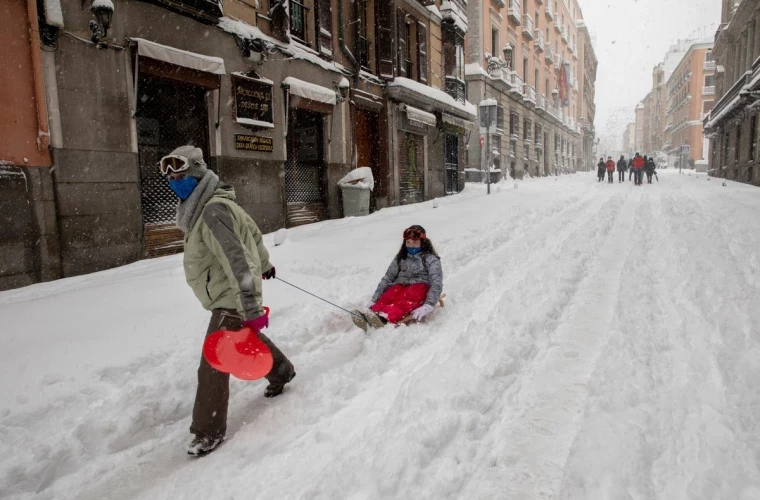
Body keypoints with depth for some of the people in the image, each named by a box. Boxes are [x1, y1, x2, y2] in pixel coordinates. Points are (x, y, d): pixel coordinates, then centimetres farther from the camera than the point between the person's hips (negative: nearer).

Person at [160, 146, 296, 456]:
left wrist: (253, 309, -34)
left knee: (212, 367, -3)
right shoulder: (210, 203, 7)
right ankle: (282, 372, 51)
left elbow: (237, 259, -31)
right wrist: (263, 263, 35)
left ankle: (209, 431, 11)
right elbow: (251, 231, 20)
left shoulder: (212, 211, -25)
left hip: (231, 300, -10)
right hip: (232, 296, 10)